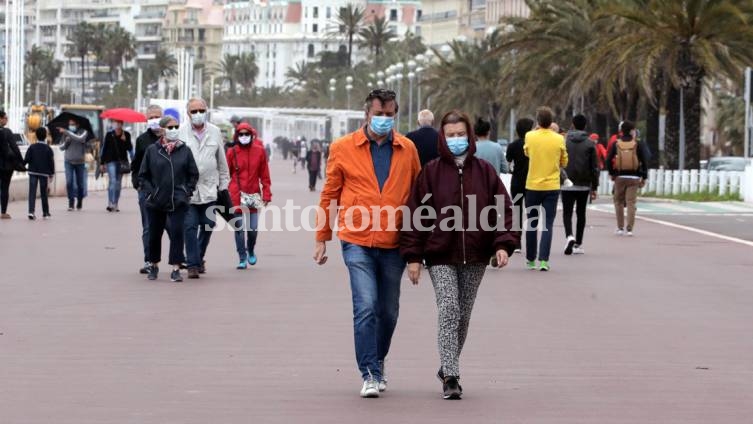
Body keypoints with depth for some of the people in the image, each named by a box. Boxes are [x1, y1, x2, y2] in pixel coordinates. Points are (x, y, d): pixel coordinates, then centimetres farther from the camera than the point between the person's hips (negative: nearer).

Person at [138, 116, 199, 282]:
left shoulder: (185, 150, 2)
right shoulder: (152, 150, 0)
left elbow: (193, 174, 8)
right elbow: (143, 175, 5)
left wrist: (187, 191, -1)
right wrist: (149, 192, -4)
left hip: (178, 202, -1)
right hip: (156, 202, 1)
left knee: (177, 232, -10)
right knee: (154, 234, 10)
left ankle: (176, 268, -6)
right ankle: (153, 265, 29)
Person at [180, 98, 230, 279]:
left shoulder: (214, 132, 9)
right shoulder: (181, 131, -3)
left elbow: (222, 161, 15)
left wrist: (223, 184, 15)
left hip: (209, 188, 3)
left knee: (208, 226, 8)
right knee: (190, 227, -7)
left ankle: (199, 257, 28)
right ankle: (193, 264, -2)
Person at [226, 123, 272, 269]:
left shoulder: (259, 151, 3)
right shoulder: (232, 152, 0)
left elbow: (264, 174, 7)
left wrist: (266, 194, 3)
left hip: (253, 194, 1)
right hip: (236, 195, -1)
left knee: (253, 228, 0)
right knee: (239, 228, -1)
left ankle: (251, 251, 29)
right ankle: (242, 259, 8)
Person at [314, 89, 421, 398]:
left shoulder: (407, 150, 5)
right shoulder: (343, 148, 1)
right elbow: (330, 195, 7)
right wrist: (322, 239, 8)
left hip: (394, 244, 2)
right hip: (357, 242, -2)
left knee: (388, 312, 13)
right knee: (366, 307, -13)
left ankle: (377, 362, 34)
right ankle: (370, 374, -7)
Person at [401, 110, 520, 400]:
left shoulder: (484, 171, 5)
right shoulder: (431, 172, 0)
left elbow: (503, 209, 5)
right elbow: (415, 213, -1)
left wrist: (503, 244, -8)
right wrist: (413, 256, -6)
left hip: (475, 258, 3)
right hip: (441, 258, -3)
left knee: (463, 315, 11)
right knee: (449, 311, -13)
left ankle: (448, 367, 29)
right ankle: (451, 377, -14)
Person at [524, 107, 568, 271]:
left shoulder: (530, 137, -6)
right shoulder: (559, 139, -6)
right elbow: (564, 163, 5)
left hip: (532, 186, 1)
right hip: (552, 187, -1)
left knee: (532, 224, 13)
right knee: (548, 224, 1)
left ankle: (530, 259, 21)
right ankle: (543, 259, -9)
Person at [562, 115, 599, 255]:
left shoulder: (564, 141, -2)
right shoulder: (589, 143, -1)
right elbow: (595, 167, -1)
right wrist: (594, 187, 5)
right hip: (584, 185, 1)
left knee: (567, 212, 3)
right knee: (581, 213, 11)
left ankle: (569, 236, -23)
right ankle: (578, 244, 13)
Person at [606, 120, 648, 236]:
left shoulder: (616, 144, 2)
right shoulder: (638, 144, -2)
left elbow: (609, 160, -1)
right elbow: (644, 161, -3)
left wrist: (612, 173, 11)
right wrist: (644, 177, 3)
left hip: (619, 177, 1)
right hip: (633, 178, -1)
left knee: (619, 201, 13)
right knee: (631, 202, 0)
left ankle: (620, 228, 12)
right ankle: (629, 229, -7)